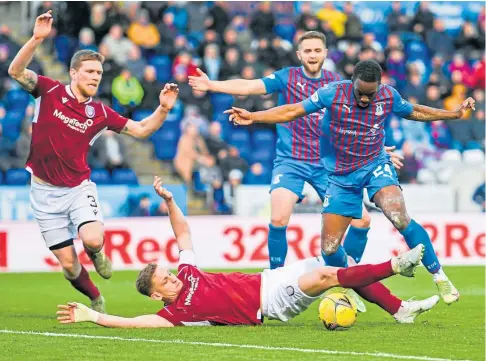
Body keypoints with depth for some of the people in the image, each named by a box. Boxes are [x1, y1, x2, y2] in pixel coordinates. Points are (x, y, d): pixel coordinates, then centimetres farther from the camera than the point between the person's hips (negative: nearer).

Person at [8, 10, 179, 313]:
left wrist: (163, 109, -12)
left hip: (79, 188, 1)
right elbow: (16, 71, -17)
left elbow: (141, 130, 6)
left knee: (93, 240, -27)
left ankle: (97, 254, 13)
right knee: (68, 262, 0)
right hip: (46, 190, -1)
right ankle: (96, 299, 30)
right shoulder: (50, 91, -6)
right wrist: (37, 39, -30)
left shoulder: (100, 113, 0)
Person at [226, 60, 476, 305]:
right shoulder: (332, 93, -14)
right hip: (341, 176, 1)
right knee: (329, 249, -1)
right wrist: (253, 117, -17)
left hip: (375, 166, -1)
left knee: (399, 218, -30)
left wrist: (454, 114, 12)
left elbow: (414, 112, 13)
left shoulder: (389, 96, -8)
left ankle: (439, 276, -17)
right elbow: (292, 111, -9)